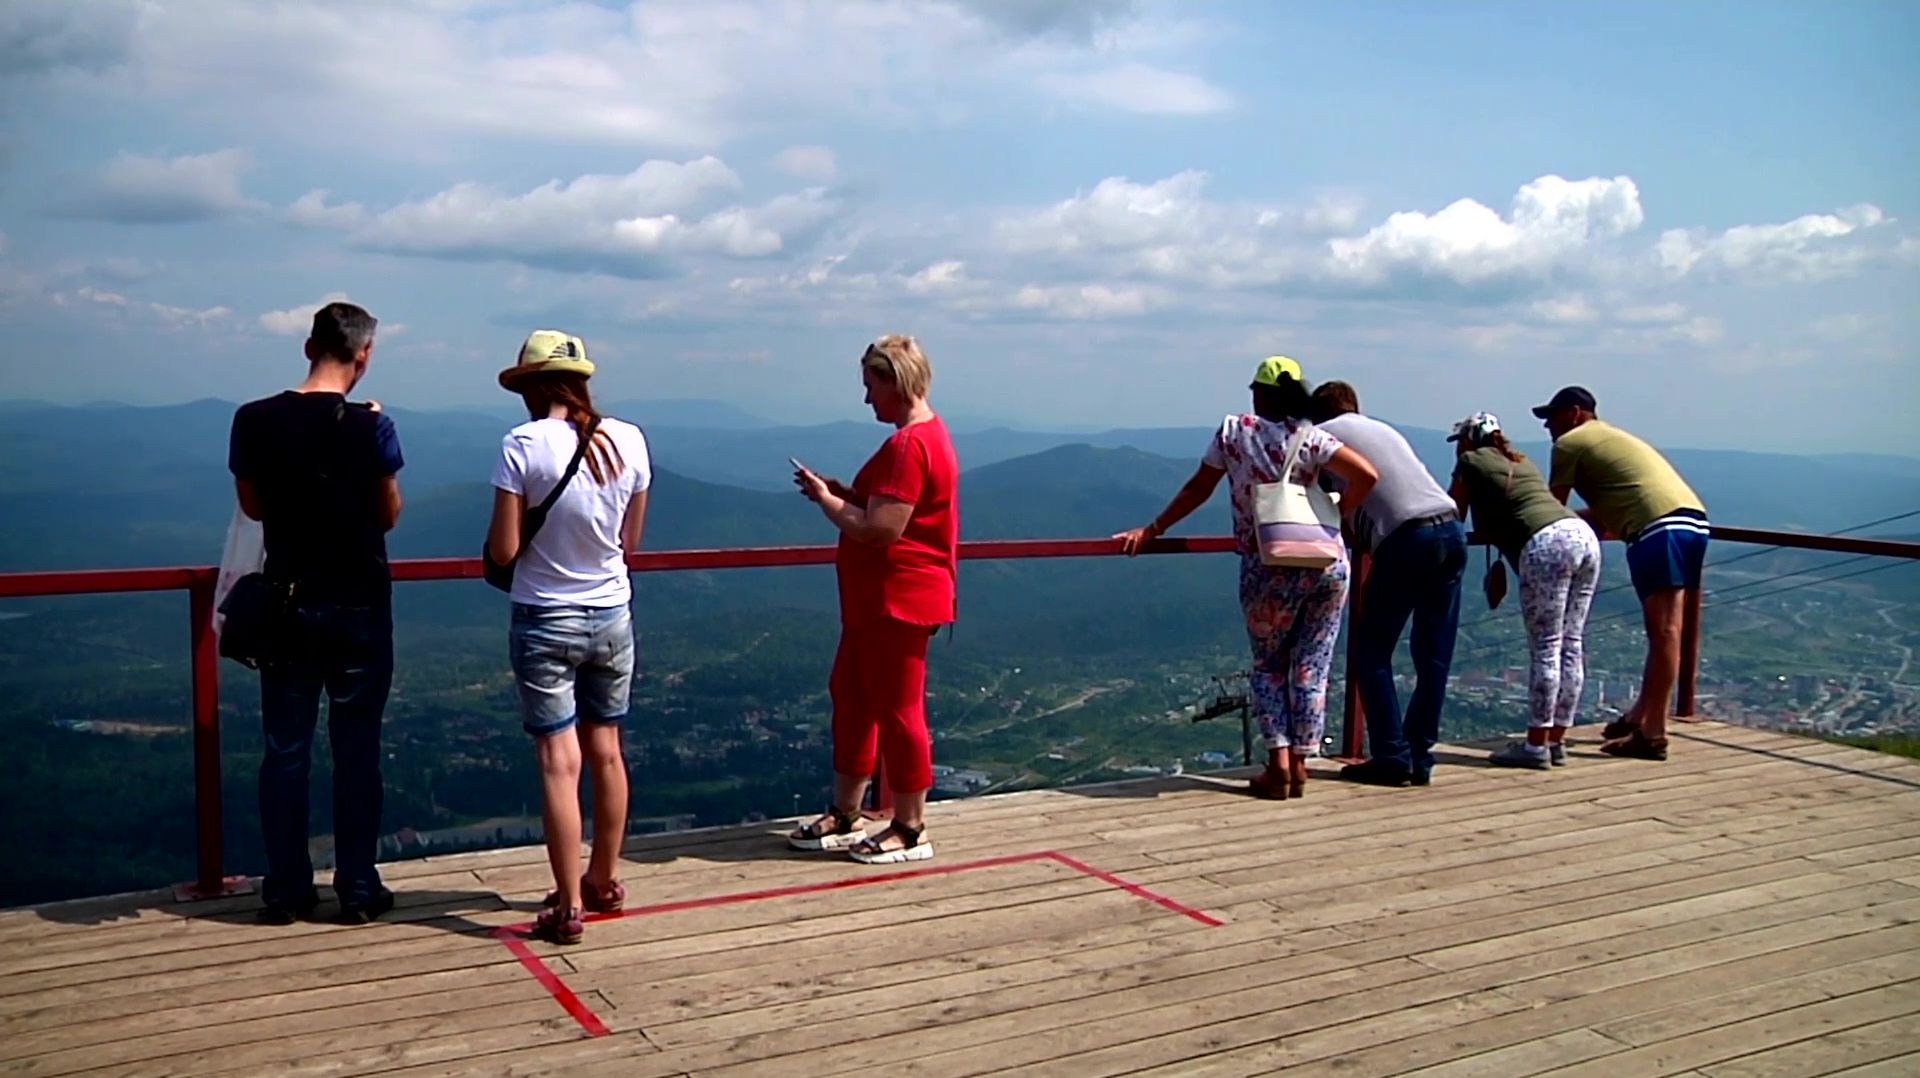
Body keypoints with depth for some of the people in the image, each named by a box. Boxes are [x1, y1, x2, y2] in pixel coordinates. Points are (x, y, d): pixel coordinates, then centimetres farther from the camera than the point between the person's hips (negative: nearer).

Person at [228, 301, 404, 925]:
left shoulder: (254, 422, -4)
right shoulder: (370, 427, -13)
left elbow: (253, 507, 8)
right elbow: (389, 516, -2)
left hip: (287, 605, 2)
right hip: (359, 609, -2)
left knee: (285, 750, 11)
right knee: (356, 751, 7)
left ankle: (286, 891, 17)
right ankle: (357, 890, 13)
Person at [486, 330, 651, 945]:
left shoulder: (523, 445, -15)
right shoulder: (628, 441, -3)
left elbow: (503, 552, -14)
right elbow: (630, 540, 6)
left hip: (545, 621, -4)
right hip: (612, 617, 4)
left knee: (560, 762, 1)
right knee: (605, 751, 17)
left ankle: (570, 906, 6)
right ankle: (604, 882, 32)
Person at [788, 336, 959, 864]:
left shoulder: (909, 445, -21)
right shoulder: (926, 434, 14)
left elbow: (880, 529, -26)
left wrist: (826, 499, -12)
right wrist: (839, 490, 7)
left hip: (897, 602, -11)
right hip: (877, 599, 11)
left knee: (897, 710, -1)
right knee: (851, 697, 16)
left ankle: (910, 831, 11)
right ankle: (845, 816, 26)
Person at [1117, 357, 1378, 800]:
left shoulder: (1234, 431, 0)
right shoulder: (1311, 437, 0)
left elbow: (1198, 489, 4)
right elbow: (1366, 475, -11)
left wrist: (1151, 531, 13)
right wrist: (1336, 518, 3)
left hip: (1268, 572, -1)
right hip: (1327, 565, 1)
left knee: (1269, 665, 14)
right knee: (1311, 666, 10)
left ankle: (1279, 763, 2)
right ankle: (1299, 764, 11)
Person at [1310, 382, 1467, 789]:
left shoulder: (1323, 433, 11)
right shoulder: (1384, 429, 29)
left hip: (1406, 538, -6)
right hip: (1451, 531, 6)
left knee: (1371, 653, 4)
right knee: (1433, 657, 10)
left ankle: (1392, 757, 1)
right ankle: (1419, 758, 13)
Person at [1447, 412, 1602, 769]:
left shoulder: (1470, 462, 11)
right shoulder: (1521, 460, 31)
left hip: (1546, 543, -7)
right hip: (1583, 535, 7)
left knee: (1545, 648, -6)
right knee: (1570, 646, 7)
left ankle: (1536, 745, -3)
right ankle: (1557, 741, 12)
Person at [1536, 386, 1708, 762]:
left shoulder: (1570, 442, 5)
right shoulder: (1613, 437, 32)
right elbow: (1604, 515, 31)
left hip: (1660, 528, -9)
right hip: (1694, 521, 9)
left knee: (1664, 631, -11)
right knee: (1664, 630, 13)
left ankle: (1653, 735, -10)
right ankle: (1640, 717, 23)